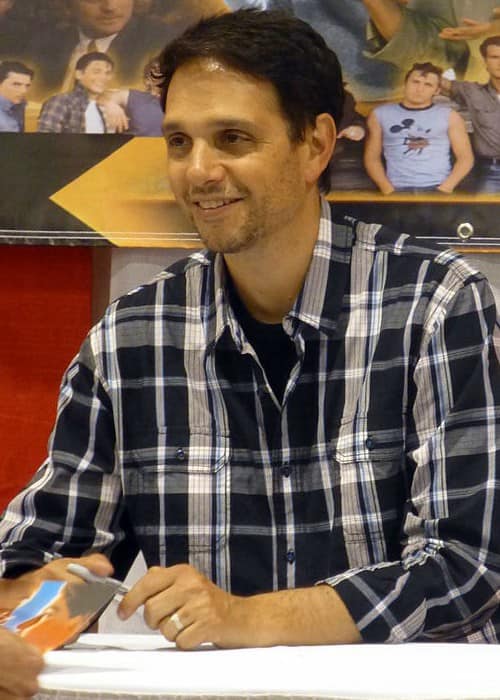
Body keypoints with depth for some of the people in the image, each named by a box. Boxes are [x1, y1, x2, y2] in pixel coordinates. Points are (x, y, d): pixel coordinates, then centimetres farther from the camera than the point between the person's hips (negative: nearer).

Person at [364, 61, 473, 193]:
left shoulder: (448, 116, 9)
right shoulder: (380, 115, 12)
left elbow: (465, 157, 6)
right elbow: (372, 157, 12)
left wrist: (446, 188, -7)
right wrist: (387, 188, -3)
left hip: (438, 189, 0)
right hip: (399, 190, 0)